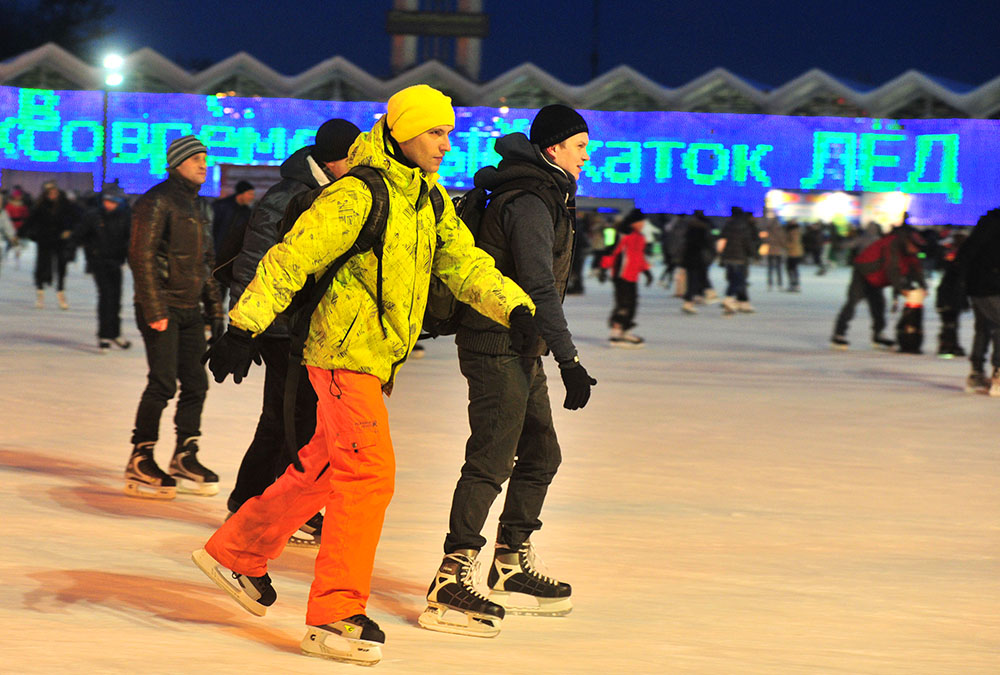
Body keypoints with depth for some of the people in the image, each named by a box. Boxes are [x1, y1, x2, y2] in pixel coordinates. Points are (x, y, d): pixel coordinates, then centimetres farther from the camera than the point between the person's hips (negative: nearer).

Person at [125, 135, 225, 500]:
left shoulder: (199, 206, 18)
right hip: (162, 308, -8)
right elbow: (141, 256, -15)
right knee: (163, 383, -11)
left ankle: (185, 457, 16)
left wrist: (214, 309, 20)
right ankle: (140, 462, -3)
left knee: (196, 384, 6)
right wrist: (154, 311, -19)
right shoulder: (157, 202, -9)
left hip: (190, 309, 8)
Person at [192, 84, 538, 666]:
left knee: (324, 469, 17)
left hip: (376, 359, 9)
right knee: (370, 473, -13)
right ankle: (336, 616, -10)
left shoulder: (431, 201, 11)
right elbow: (291, 259, -17)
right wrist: (244, 329, -21)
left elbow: (463, 263, 6)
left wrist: (513, 306, -11)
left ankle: (236, 553, 34)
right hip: (345, 351, -9)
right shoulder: (359, 195, -16)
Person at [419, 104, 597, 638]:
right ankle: (449, 587, -15)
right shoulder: (529, 203, -17)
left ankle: (511, 568, 25)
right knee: (491, 460, -13)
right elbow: (540, 290, -23)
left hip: (521, 349, 11)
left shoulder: (546, 195, 16)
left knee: (541, 454, 15)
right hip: (499, 347, -11)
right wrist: (569, 362, -25)